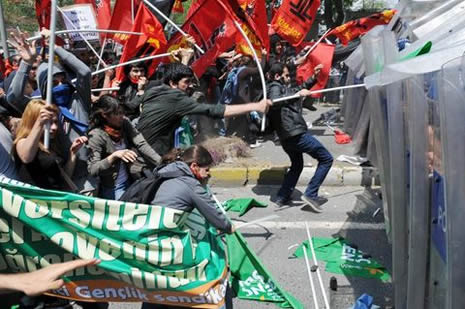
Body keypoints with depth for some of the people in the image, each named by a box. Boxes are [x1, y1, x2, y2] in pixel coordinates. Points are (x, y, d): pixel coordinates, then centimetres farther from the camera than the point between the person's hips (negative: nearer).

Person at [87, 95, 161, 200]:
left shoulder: (125, 123, -4)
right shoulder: (96, 135, -18)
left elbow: (142, 145, -14)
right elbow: (92, 169, -23)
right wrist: (114, 156, -36)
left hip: (129, 183, 5)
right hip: (111, 189, -5)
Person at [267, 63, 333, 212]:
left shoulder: (282, 87, 24)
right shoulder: (275, 87, -6)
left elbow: (300, 89, 37)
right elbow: (274, 102, -29)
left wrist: (314, 77, 26)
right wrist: (297, 94, -30)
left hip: (287, 136, 11)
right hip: (295, 133, -11)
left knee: (297, 165, 29)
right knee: (326, 159, -3)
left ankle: (282, 197, 29)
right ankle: (310, 194, -5)